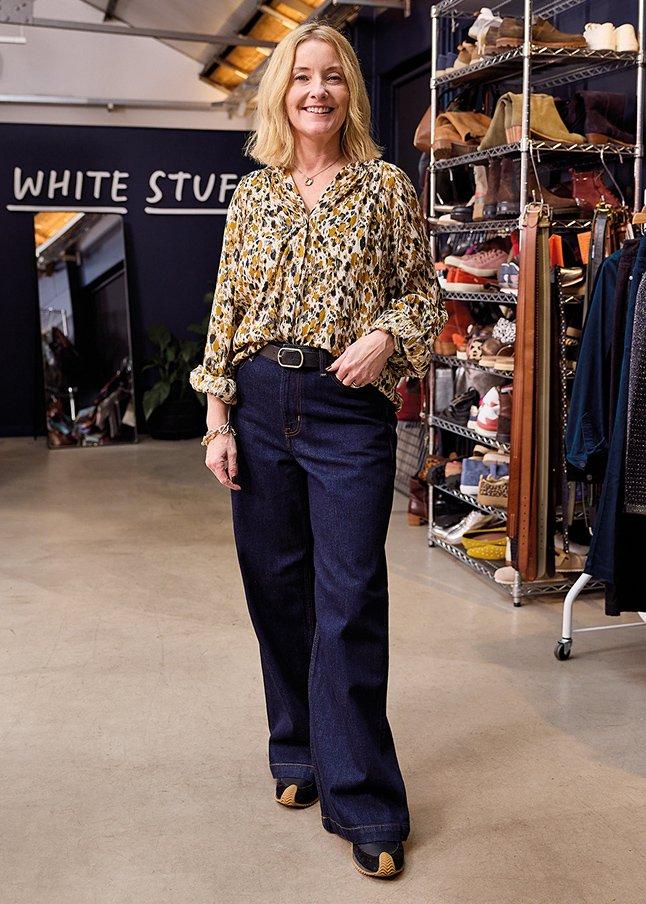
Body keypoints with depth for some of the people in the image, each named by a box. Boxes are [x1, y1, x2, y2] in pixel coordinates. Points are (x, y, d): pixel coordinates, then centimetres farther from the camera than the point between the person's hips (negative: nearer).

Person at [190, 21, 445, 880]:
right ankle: (300, 755, 31)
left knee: (350, 604, -4)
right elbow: (226, 314, 8)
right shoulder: (252, 196, 9)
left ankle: (364, 805, 8)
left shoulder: (386, 187, 3)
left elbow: (424, 291, 8)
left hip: (351, 407, -3)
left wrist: (385, 336, -13)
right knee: (277, 591, 10)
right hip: (261, 406, 3)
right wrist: (219, 419, 2)